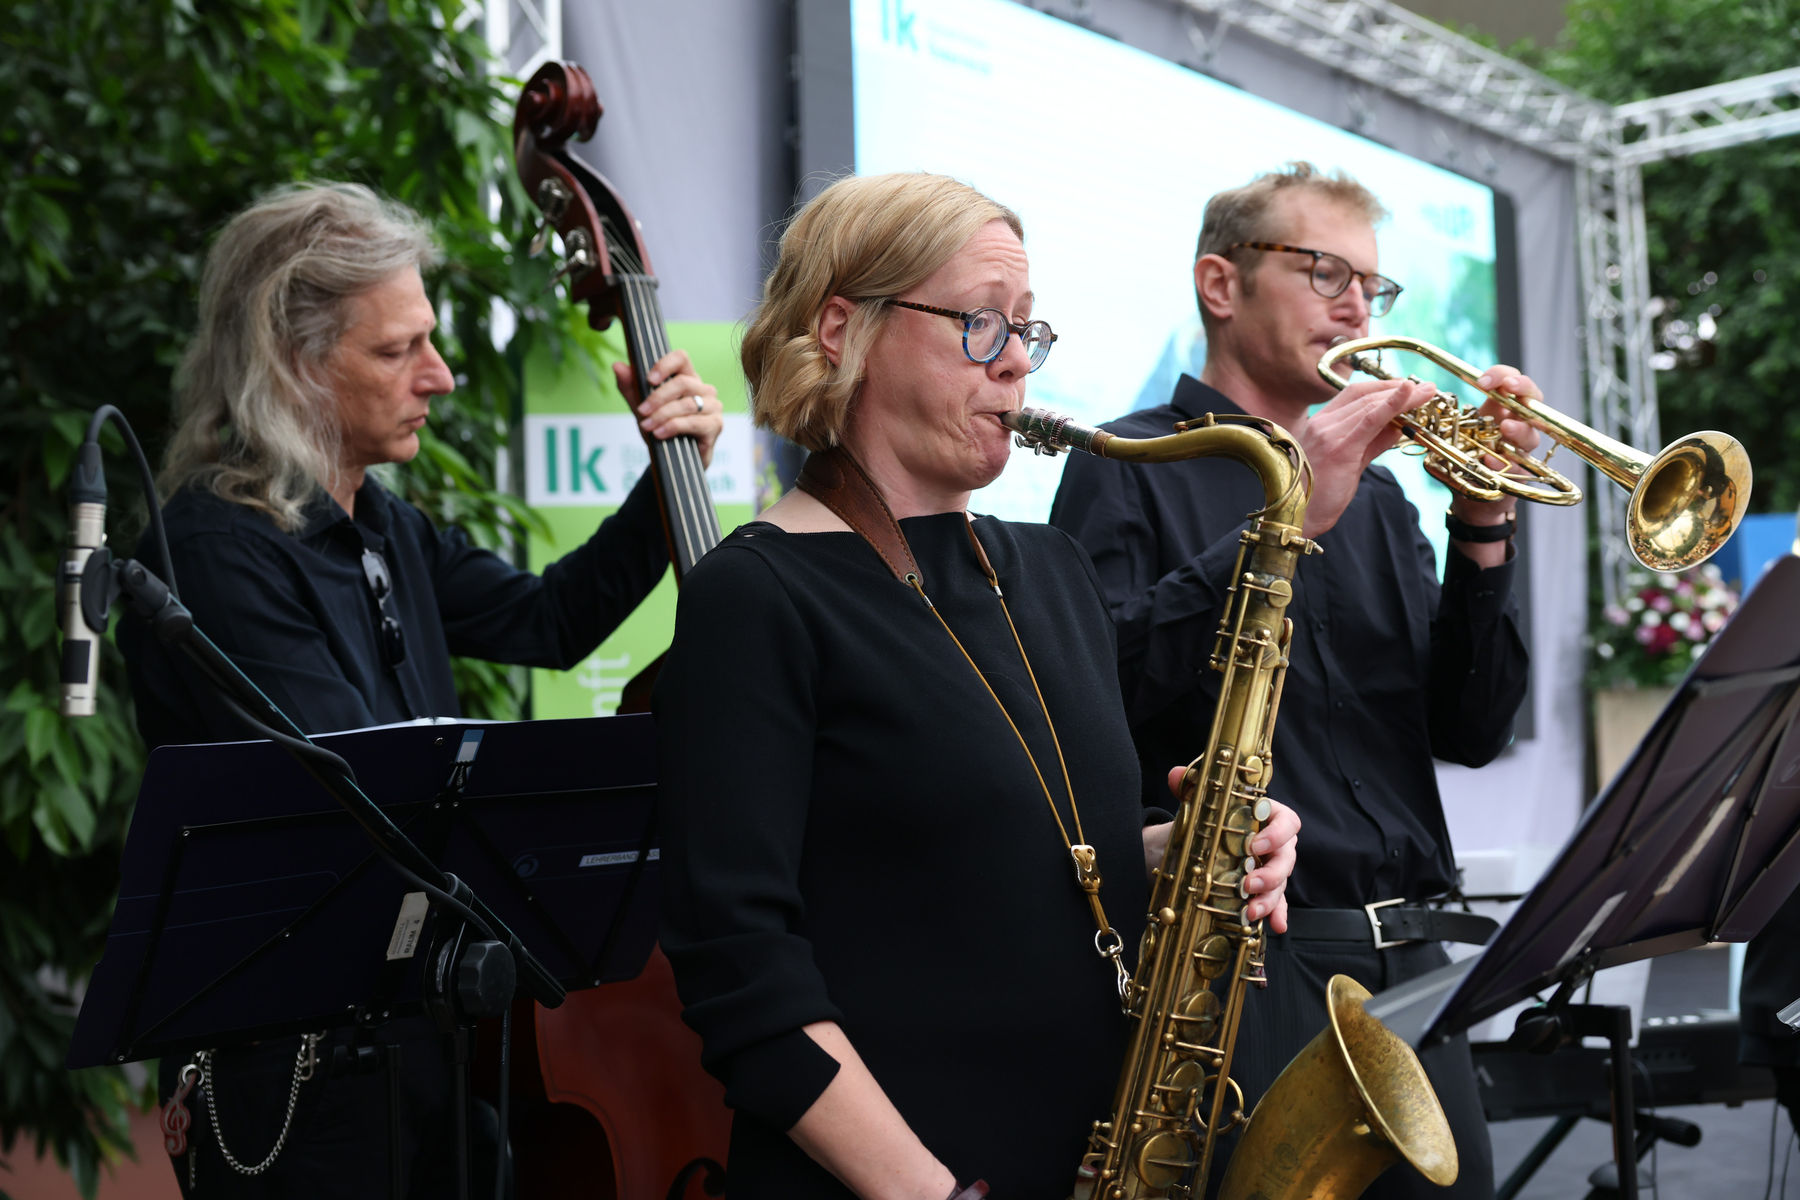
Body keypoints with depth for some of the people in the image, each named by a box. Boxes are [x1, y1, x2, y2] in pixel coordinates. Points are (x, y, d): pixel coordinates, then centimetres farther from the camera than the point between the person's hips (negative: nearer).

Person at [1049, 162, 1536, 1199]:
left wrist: (1483, 530, -4)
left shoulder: (1375, 498, 18)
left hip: (1408, 963, 6)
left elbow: (1470, 732, 10)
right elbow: (1103, 694, -17)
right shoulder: (1129, 470, 0)